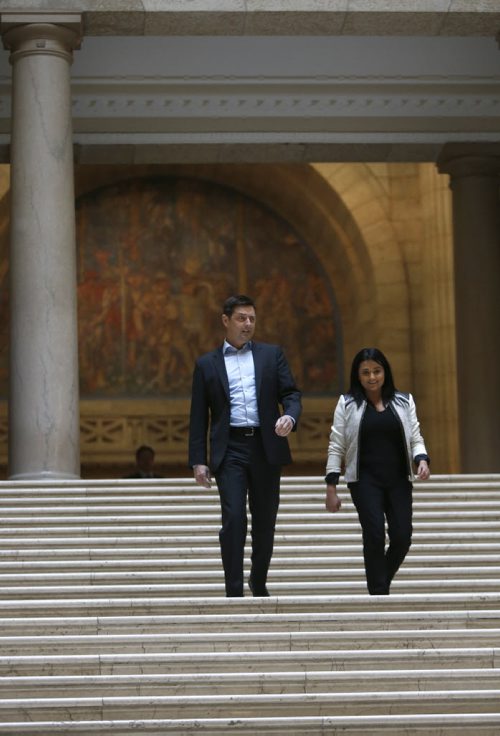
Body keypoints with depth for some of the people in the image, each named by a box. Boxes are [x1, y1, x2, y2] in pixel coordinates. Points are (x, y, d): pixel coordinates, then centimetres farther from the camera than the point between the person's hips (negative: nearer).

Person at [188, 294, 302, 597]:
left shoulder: (272, 354, 11)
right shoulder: (207, 364, 9)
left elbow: (291, 393, 5)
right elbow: (199, 416, 7)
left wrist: (290, 416, -19)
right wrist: (198, 460, -1)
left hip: (266, 448, 2)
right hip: (230, 450, -2)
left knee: (265, 521, 8)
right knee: (233, 520, -12)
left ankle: (259, 582, 26)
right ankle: (234, 592, -10)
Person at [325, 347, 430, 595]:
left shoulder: (404, 401, 9)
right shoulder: (348, 404, 3)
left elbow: (415, 438, 9)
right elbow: (336, 447, 3)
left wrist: (422, 460, -13)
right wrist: (331, 488, -3)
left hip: (399, 480, 2)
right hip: (365, 480, -2)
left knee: (402, 537, -5)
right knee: (375, 535, -15)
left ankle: (381, 582, 21)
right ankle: (379, 593, -7)